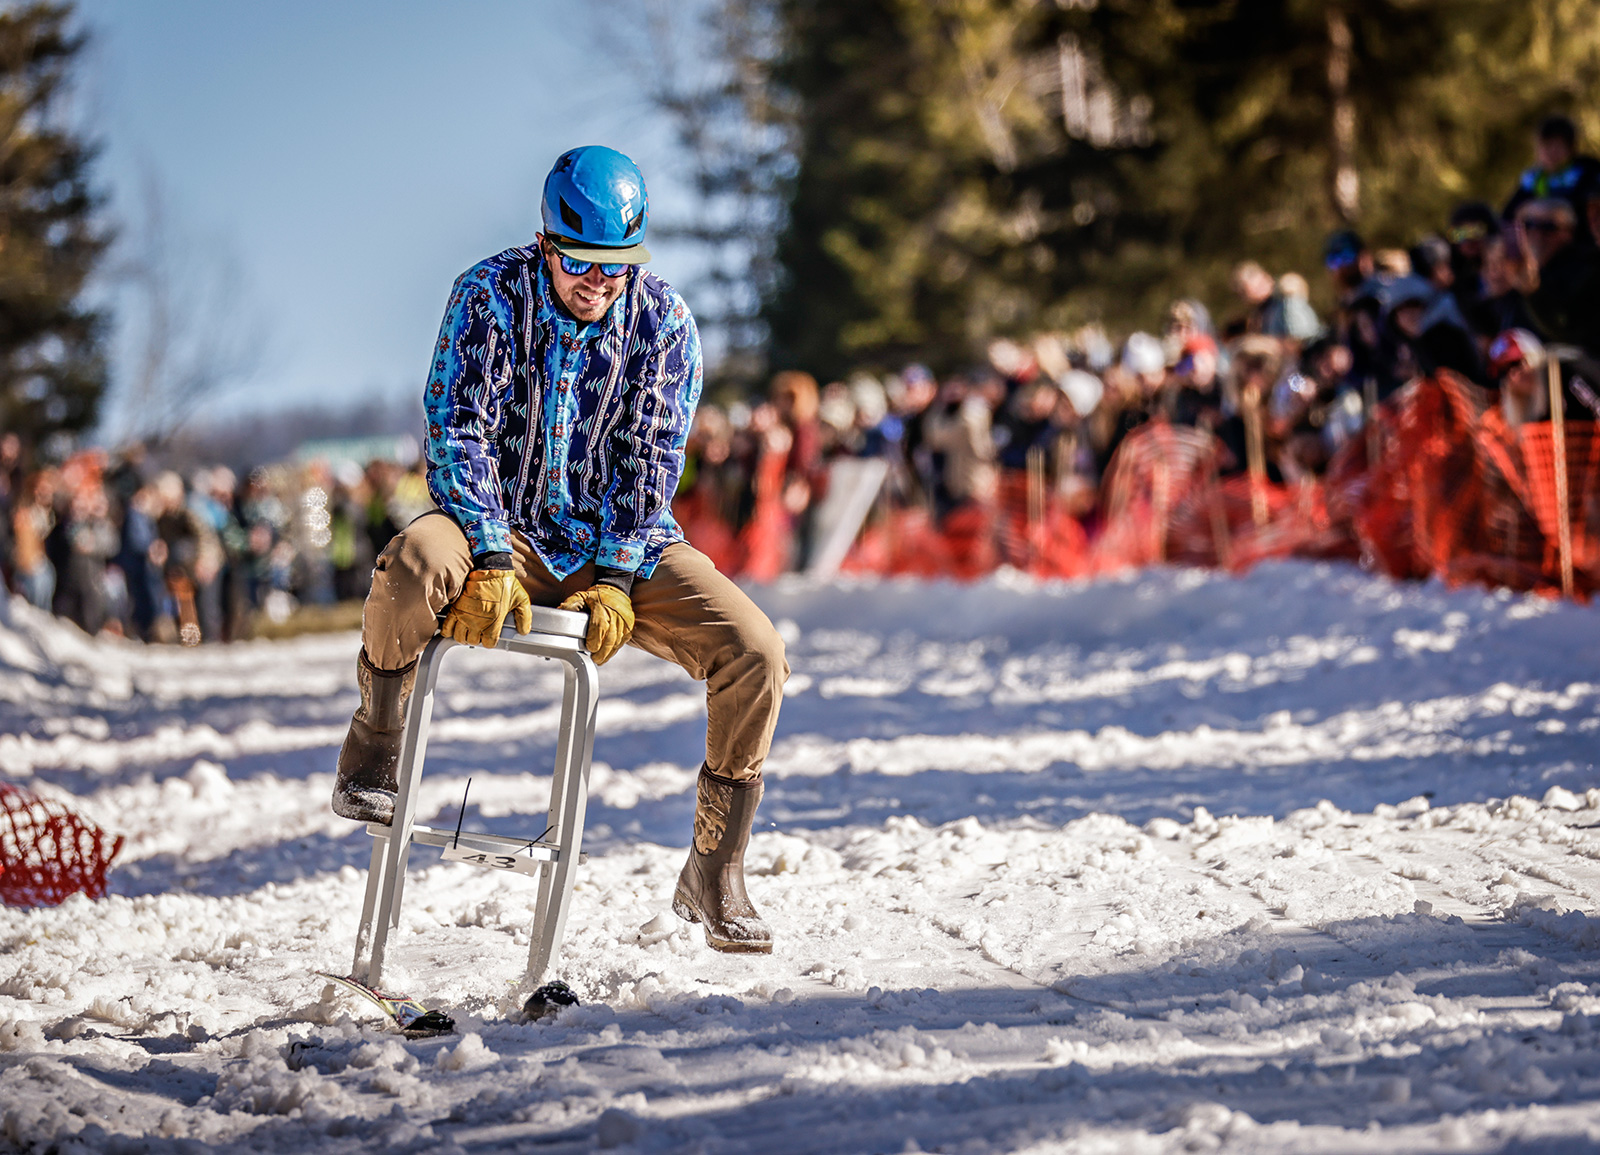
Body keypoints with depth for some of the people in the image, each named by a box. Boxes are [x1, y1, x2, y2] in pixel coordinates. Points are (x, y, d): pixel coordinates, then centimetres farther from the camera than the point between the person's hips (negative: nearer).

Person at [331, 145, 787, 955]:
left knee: (755, 653, -20)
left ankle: (713, 876, -4)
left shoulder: (663, 321, -4)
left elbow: (650, 461, -6)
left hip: (622, 545, 2)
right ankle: (373, 752, -10)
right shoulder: (490, 295, -9)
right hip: (508, 530, -2)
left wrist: (616, 578, -19)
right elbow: (459, 431, -14)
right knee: (413, 566, -38)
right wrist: (491, 561, -26)